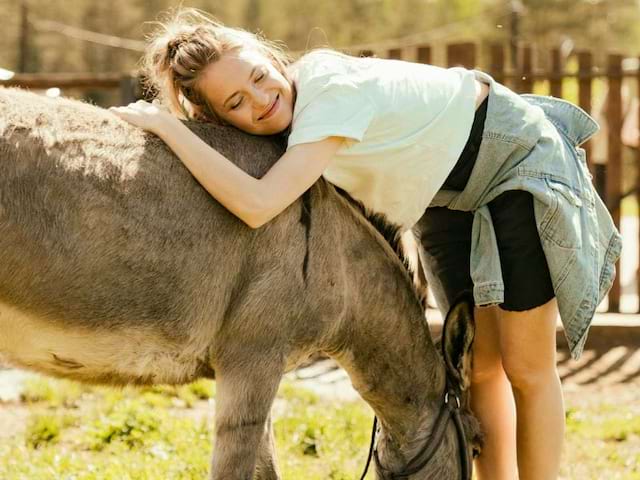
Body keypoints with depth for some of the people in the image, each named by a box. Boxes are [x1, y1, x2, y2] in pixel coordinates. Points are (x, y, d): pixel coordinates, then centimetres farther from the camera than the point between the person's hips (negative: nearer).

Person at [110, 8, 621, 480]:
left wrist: (167, 126, -43)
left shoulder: (330, 91, -36)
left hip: (516, 160, -8)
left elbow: (257, 205, -48)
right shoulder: (289, 109, -12)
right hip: (450, 194, 8)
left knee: (527, 368, 0)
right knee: (480, 366, 11)